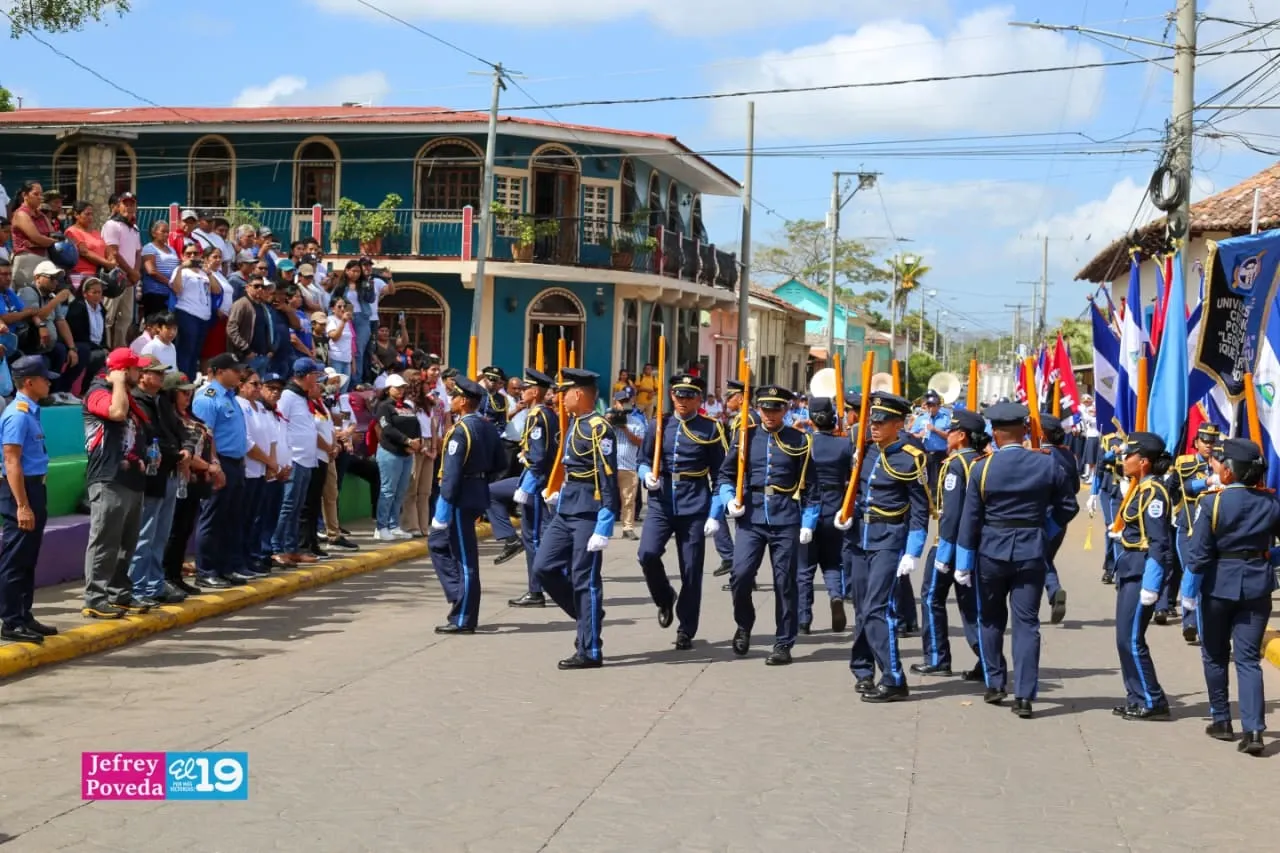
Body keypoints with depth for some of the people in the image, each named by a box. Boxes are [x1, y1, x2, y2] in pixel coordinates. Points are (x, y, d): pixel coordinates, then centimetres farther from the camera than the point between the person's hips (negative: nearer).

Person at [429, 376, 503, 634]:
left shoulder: (460, 430, -17)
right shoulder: (487, 428, 9)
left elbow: (451, 473, -21)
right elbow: (498, 464, 15)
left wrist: (442, 510, -19)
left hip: (461, 498, -9)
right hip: (478, 495, 9)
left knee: (464, 559, -2)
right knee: (438, 543, 20)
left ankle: (463, 620, 5)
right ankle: (460, 596, 20)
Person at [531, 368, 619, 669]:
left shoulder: (599, 429, -15)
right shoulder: (573, 425, 13)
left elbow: (609, 480, -18)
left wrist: (604, 528, -21)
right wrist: (559, 494, 14)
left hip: (588, 514, -9)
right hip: (565, 511, 9)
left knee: (585, 579, -3)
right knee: (544, 567, 6)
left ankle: (590, 652, 6)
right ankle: (586, 616, 21)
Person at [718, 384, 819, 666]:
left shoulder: (799, 441, 3)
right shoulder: (744, 437, 6)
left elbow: (809, 486, 5)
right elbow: (726, 474, 12)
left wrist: (808, 523, 0)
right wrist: (730, 499, -6)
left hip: (786, 521, -1)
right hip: (751, 519, 1)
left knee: (785, 583, 2)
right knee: (740, 576, -10)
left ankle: (783, 644, 12)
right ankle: (744, 626, 18)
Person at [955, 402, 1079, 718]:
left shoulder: (982, 469, -8)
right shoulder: (1047, 464, -4)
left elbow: (970, 518, -6)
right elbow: (1067, 506, 2)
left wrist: (963, 564, 1)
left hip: (991, 553, -1)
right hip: (1031, 553, 1)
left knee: (991, 619, 18)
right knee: (1027, 622, 3)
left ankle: (995, 683, 22)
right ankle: (1024, 696, -1)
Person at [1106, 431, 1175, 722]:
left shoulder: (1153, 492, -16)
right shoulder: (1139, 488, 13)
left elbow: (1158, 542, -19)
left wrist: (1151, 585, -22)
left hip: (1143, 570, -10)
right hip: (1130, 568, 10)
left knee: (1131, 639, -7)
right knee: (1126, 638, 12)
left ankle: (1153, 702, 2)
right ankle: (1137, 698, 20)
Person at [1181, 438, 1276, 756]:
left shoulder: (1212, 502, -14)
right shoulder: (1269, 502, -3)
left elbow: (1198, 553, -13)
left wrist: (1188, 592, -5)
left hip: (1219, 585, -2)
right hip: (1257, 585, 2)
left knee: (1215, 655, 15)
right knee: (1248, 659, 3)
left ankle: (1222, 721, 23)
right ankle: (1253, 730, -7)